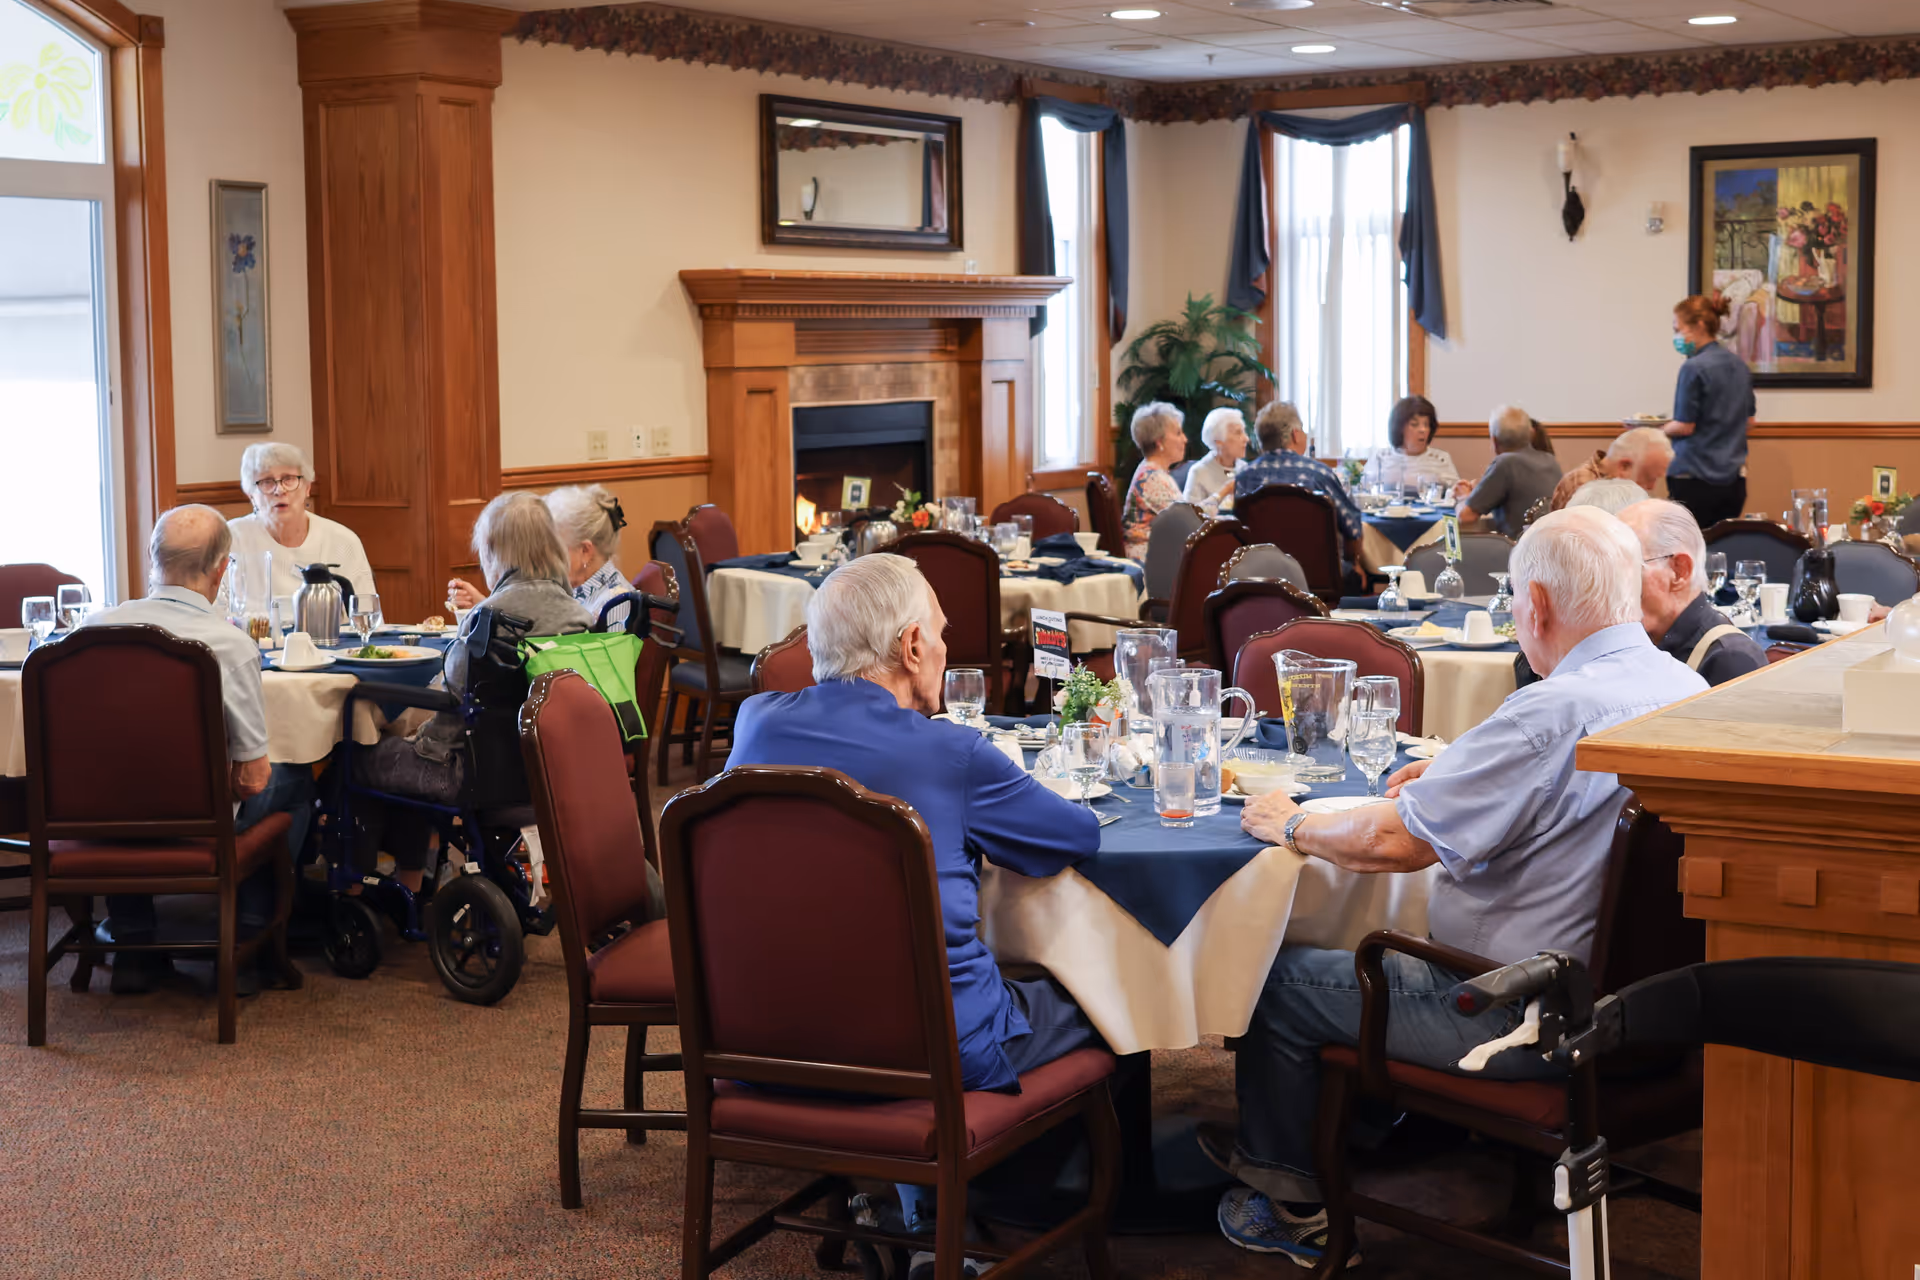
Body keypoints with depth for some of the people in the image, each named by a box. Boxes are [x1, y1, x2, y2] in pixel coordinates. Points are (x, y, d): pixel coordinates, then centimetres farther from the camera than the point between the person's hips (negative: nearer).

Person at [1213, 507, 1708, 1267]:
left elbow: (1397, 843, -24)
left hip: (1523, 1020, -9)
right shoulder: (1685, 690, 0)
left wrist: (1292, 827, -7)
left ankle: (1291, 1208, 24)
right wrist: (1459, 776, 17)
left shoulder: (1556, 712, -28)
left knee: (1279, 982, 7)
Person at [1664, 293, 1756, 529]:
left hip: (1695, 479, -7)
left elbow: (1684, 426, -12)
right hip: (1733, 479, 7)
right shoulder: (1740, 366, 10)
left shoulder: (1694, 368, -13)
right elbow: (1749, 420, 18)